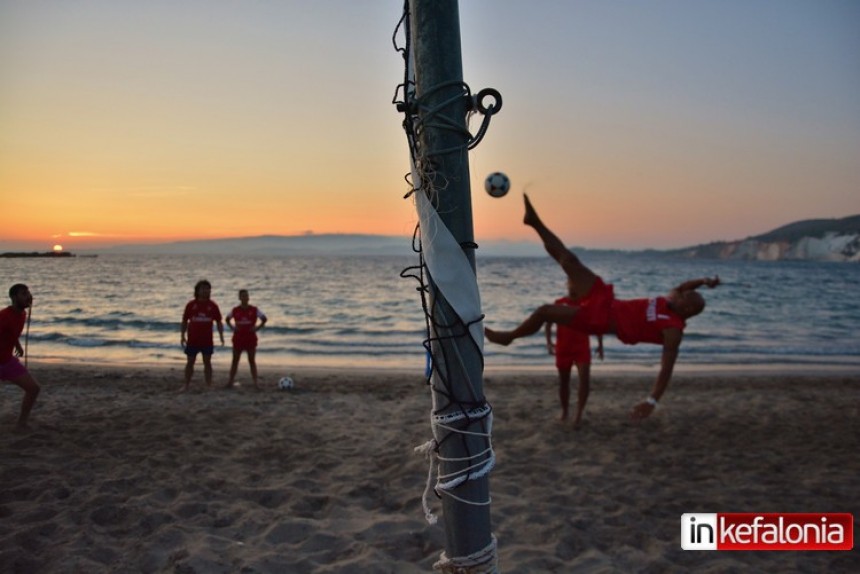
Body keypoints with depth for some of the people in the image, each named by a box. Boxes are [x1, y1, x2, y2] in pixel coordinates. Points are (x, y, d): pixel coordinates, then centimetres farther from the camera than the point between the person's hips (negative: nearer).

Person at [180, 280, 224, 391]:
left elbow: (219, 322, 4)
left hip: (207, 340, 0)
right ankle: (186, 385, 17)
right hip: (192, 339, 0)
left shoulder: (212, 305, 1)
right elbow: (185, 321, 5)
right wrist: (183, 336, 0)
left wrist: (221, 337, -4)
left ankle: (209, 385, 12)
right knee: (190, 362, 7)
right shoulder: (191, 305, -1)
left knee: (207, 362, 6)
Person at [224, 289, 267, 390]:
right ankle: (230, 381, 14)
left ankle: (255, 383, 3)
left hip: (250, 338, -1)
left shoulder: (254, 310, -2)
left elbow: (264, 319, 6)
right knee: (235, 360, 8)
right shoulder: (235, 310, 1)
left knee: (252, 361, 2)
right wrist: (232, 328, 2)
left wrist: (257, 328, -5)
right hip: (238, 338, 1)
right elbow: (227, 319, 17)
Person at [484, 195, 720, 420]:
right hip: (605, 300, 7)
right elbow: (682, 287, 25)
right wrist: (705, 281, 7)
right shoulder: (670, 303, 3)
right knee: (568, 259, -1)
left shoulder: (674, 330, -17)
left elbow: (666, 370, -22)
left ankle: (507, 337, 19)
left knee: (544, 311, -9)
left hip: (601, 319, -7)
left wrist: (652, 401, -33)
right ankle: (535, 222, 15)